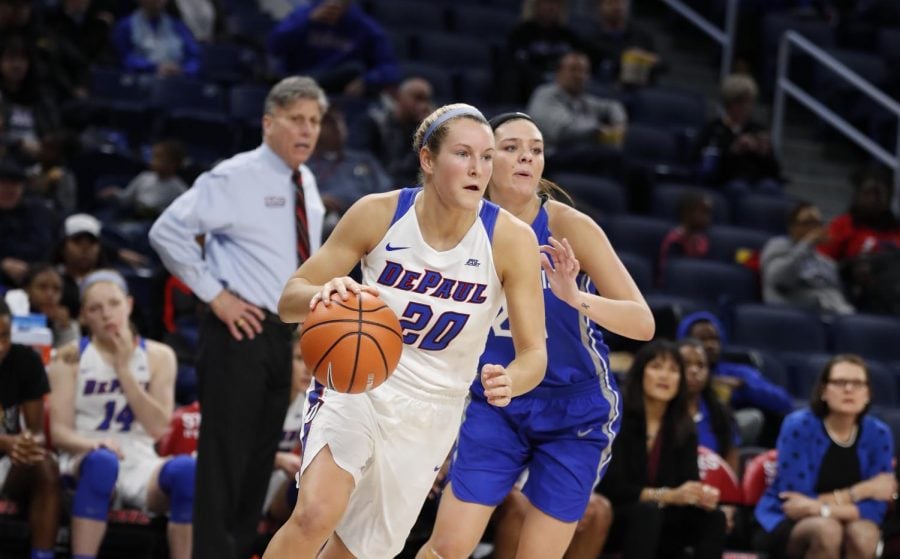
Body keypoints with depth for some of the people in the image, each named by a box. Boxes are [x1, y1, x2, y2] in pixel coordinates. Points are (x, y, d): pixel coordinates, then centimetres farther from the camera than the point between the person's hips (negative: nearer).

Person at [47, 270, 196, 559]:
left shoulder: (158, 356, 8)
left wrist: (124, 369, -8)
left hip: (139, 462, 2)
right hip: (85, 461, -2)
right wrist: (92, 443, -28)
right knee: (101, 460, -40)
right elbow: (59, 432, -5)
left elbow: (158, 427, -4)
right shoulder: (71, 358, 3)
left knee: (187, 469, -32)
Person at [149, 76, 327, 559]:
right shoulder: (236, 178, -10)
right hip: (240, 331, -8)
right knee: (226, 459, -7)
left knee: (260, 460, 12)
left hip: (282, 334, 8)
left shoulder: (306, 184, 13)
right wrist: (215, 294, -14)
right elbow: (168, 231, -14)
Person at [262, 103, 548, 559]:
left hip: (431, 413, 2)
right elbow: (289, 300, -7)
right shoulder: (378, 214, -13)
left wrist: (510, 380, -36)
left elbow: (534, 353, -11)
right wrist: (325, 295, -32)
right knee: (316, 513, -28)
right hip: (358, 386, -1)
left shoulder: (511, 239, -14)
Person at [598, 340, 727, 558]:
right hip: (609, 520, -5)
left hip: (659, 525, 6)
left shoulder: (683, 427, 4)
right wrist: (667, 496, -32)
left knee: (713, 517, -20)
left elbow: (690, 482, -4)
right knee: (647, 512, -36)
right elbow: (612, 487, -21)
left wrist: (703, 495, -29)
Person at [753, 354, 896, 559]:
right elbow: (794, 501, -19)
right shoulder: (799, 426, -15)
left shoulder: (878, 434, -6)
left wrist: (821, 508, -26)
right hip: (784, 524, -3)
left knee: (865, 533, -32)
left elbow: (875, 510, -11)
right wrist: (858, 492, -18)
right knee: (827, 530, -36)